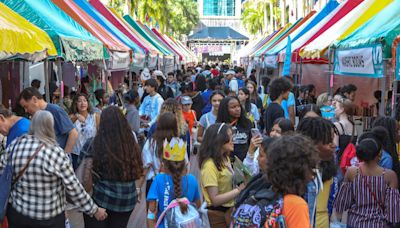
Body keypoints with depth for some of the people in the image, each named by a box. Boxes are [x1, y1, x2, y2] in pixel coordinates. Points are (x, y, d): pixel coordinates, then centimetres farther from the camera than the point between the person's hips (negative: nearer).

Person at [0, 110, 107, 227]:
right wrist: (95, 210, -4)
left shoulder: (14, 145, -6)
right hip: (49, 219, -3)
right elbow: (73, 188, -14)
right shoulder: (56, 153, -17)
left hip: (16, 212, 4)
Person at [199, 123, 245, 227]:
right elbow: (215, 200, -24)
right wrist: (239, 189, -22)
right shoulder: (210, 165, -22)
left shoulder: (225, 158, 4)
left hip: (229, 210, 8)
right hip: (217, 215, -8)